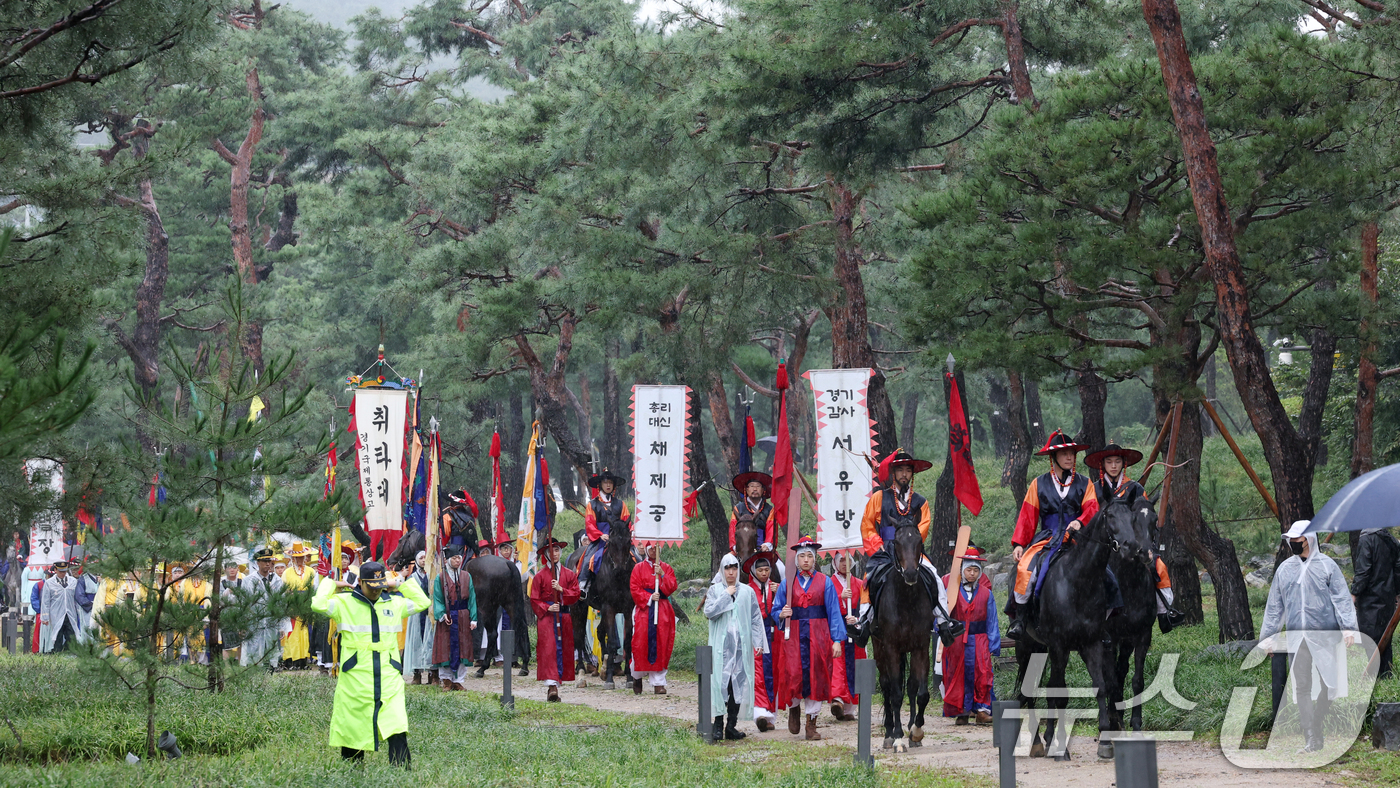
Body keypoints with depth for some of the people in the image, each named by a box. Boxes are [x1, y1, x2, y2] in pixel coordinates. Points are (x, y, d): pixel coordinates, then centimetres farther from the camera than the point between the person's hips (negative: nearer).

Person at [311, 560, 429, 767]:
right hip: (355, 679, -3)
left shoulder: (394, 603, 14)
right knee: (353, 728, 2)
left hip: (388, 679, 3)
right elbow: (319, 605, -14)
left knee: (397, 730, -9)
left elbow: (422, 602, 26)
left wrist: (399, 585, 20)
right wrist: (331, 585, 1)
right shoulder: (344, 602, 1)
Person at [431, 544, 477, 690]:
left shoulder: (466, 576, 8)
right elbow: (437, 599, -1)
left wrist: (473, 618, -1)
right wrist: (442, 615, -17)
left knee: (462, 649, 1)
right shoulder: (441, 578, 1)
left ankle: (458, 680, 7)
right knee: (446, 649, -2)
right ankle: (447, 680, 7)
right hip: (447, 618, -2)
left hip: (463, 618, 2)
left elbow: (472, 598, 7)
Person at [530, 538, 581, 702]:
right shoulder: (540, 575, 4)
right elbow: (534, 599, 2)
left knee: (562, 650, 1)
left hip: (564, 616, 3)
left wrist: (561, 589, -12)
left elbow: (575, 595, 4)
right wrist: (547, 608, -13)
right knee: (548, 649, -14)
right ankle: (552, 685, -23)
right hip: (545, 615, -3)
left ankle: (554, 686, 6)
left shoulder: (569, 574, 11)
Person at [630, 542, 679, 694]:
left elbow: (672, 587, 1)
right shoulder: (638, 568, 6)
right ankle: (637, 677, 16)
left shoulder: (667, 568, 11)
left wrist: (662, 575, -12)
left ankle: (659, 683, -2)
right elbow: (635, 589, -1)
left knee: (661, 645, -3)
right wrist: (649, 598, -13)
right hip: (643, 609, -1)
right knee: (641, 643, -4)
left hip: (662, 610, 1)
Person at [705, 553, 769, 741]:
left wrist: (759, 643, 3)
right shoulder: (715, 590, 6)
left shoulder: (747, 591, 10)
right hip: (721, 645, -2)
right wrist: (726, 595, -10)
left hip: (742, 645, 2)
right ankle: (718, 724, -6)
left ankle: (732, 725, 3)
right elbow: (709, 612, -9)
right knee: (721, 682, -9)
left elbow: (756, 618, 9)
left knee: (739, 683, -1)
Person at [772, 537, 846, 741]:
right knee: (794, 676, -8)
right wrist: (782, 615, -11)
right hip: (794, 636, 0)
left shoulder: (825, 582, 4)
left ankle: (811, 724, 9)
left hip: (818, 637, 0)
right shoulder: (786, 583, 8)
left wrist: (837, 640, -5)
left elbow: (834, 613, 2)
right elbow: (775, 612, 13)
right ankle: (793, 708, 24)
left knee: (816, 677, 0)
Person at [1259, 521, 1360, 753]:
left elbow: (1341, 597, -2)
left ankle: (1316, 724, 17)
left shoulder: (1326, 565, 3)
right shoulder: (1284, 569, 13)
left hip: (1324, 637, -3)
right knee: (1302, 688, -1)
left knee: (1330, 684, -5)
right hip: (1296, 637, 3)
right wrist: (1268, 636, 14)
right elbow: (1274, 606, 18)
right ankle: (1311, 740, -1)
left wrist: (1348, 627, -14)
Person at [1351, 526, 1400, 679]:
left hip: (1370, 597, -7)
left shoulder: (1367, 540, -14)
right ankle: (1386, 673, 16)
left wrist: (1354, 593, -11)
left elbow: (1363, 570, -17)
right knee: (1385, 638, 13)